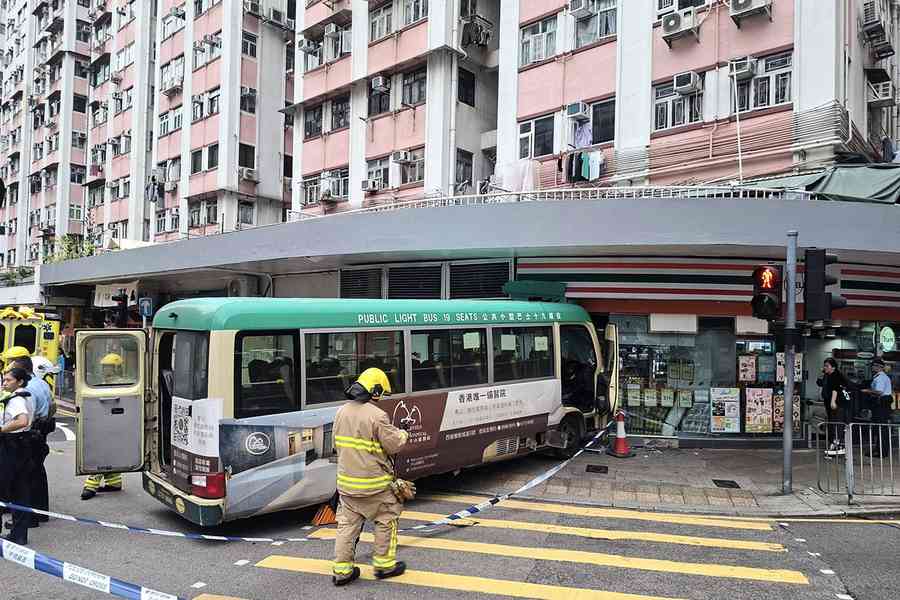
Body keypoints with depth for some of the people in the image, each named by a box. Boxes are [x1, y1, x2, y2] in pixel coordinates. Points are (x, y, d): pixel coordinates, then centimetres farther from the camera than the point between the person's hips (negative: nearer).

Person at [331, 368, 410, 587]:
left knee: (347, 523, 12)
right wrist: (402, 435, 7)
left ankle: (341, 570, 16)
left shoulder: (341, 412, 3)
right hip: (374, 483, -6)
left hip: (347, 481, 6)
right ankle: (384, 564, 22)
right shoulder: (377, 416, -19)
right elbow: (394, 445, -12)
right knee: (386, 519, 13)